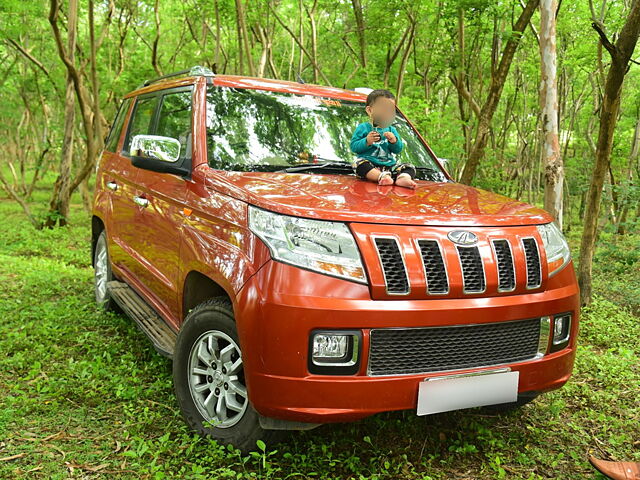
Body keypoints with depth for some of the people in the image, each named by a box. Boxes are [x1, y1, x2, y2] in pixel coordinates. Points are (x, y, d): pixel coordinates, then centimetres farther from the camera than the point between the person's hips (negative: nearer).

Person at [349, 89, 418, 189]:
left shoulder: (391, 130, 16)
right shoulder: (363, 128, 4)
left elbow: (398, 150, 11)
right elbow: (354, 147, -5)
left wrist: (394, 141, -10)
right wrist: (366, 142, -20)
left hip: (389, 165, 5)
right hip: (370, 165, -4)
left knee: (410, 168, -8)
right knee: (359, 162, -34)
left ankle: (403, 178, -41)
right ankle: (382, 176, -50)